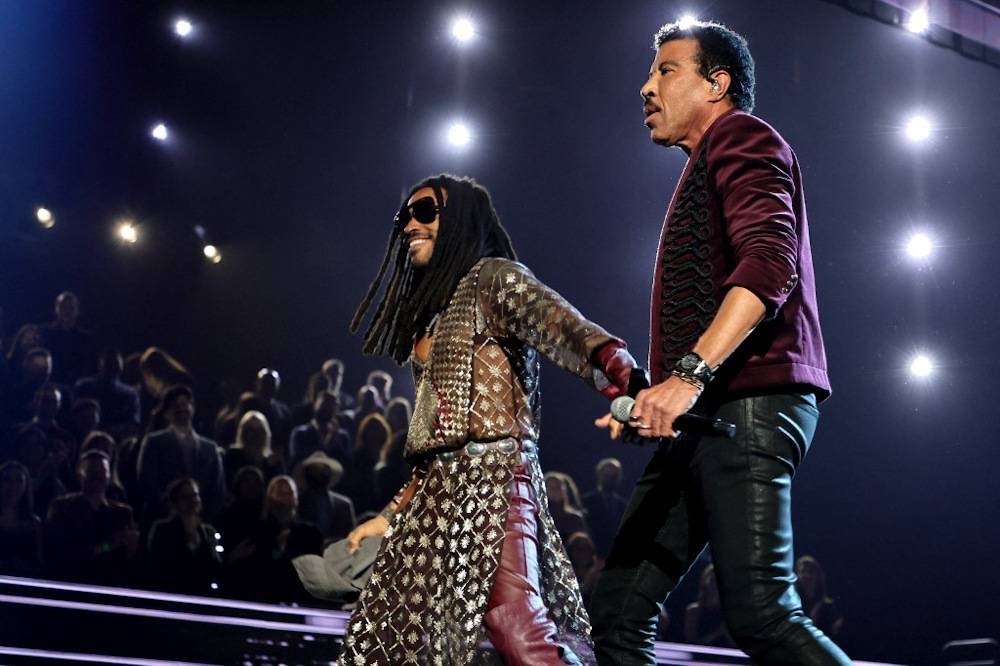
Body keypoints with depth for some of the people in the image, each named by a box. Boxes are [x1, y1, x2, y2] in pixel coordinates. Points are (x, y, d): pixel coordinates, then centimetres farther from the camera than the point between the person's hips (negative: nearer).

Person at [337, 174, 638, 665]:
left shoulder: (492, 278, 0)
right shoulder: (435, 310, 25)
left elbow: (565, 328, -22)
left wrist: (627, 383, -42)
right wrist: (390, 516, 26)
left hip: (490, 481, -9)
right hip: (441, 493, 9)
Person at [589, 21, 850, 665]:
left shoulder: (740, 136, 0)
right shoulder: (704, 174, 30)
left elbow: (769, 262, -18)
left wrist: (689, 374, -27)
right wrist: (650, 401, 20)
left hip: (748, 404, -10)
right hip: (705, 415, 10)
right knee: (620, 607, 4)